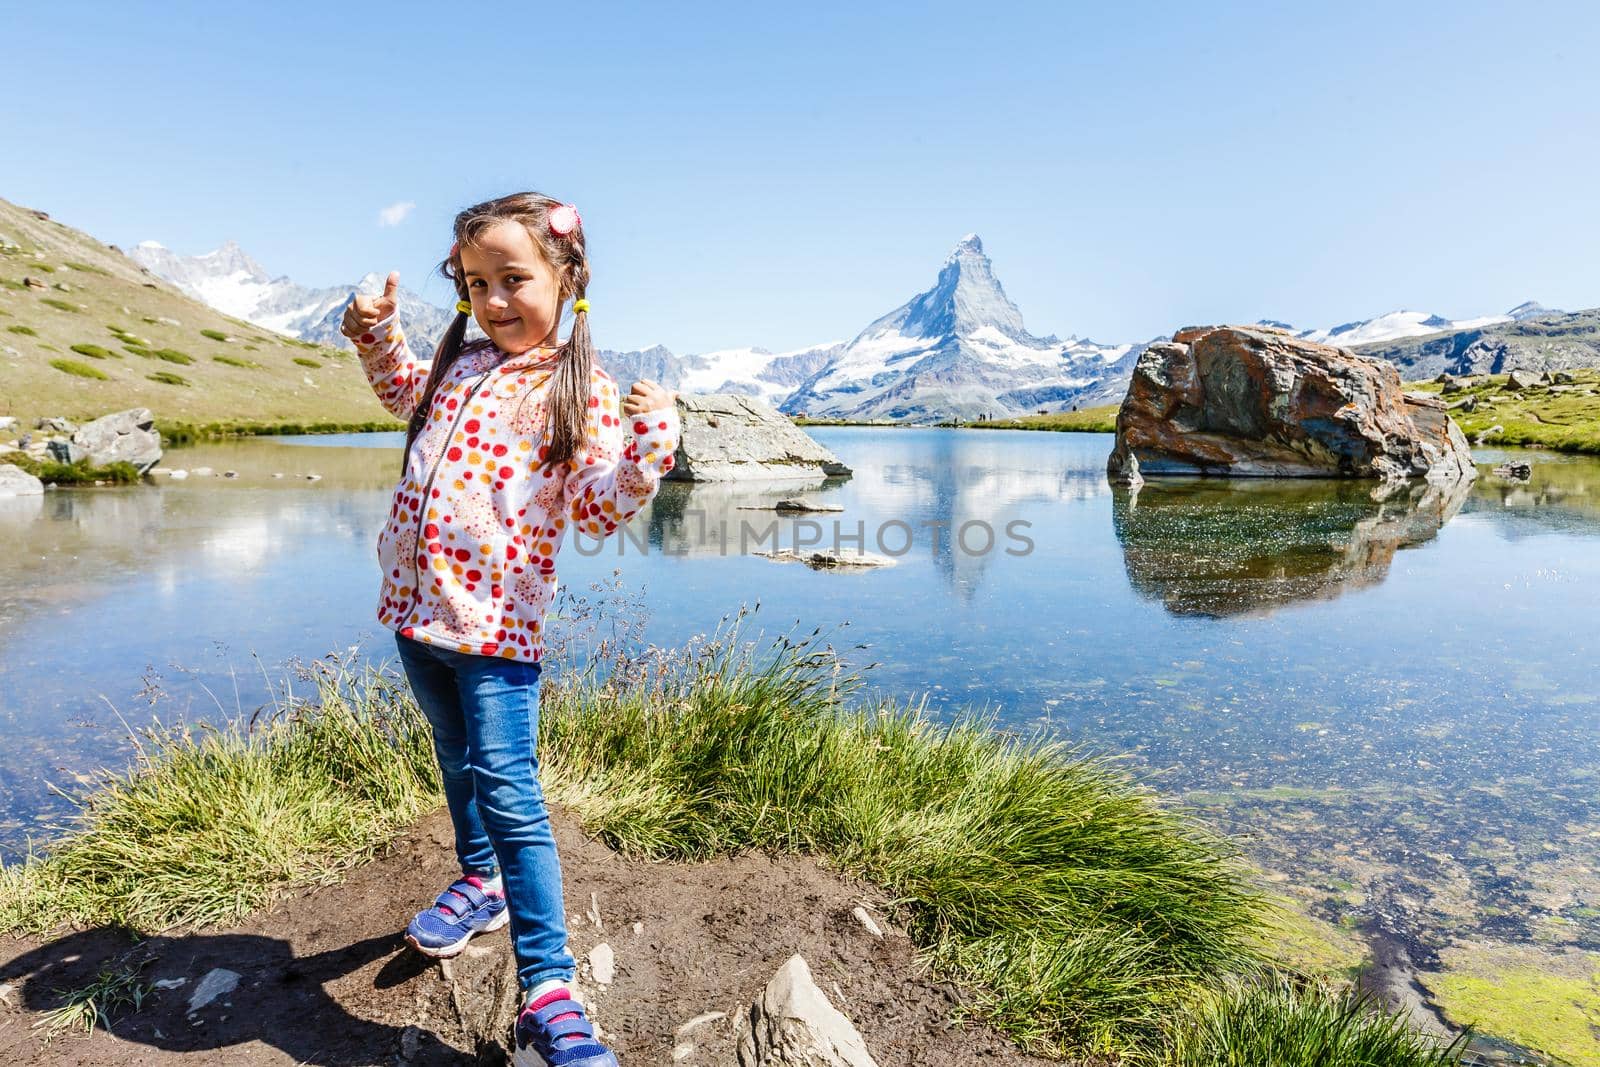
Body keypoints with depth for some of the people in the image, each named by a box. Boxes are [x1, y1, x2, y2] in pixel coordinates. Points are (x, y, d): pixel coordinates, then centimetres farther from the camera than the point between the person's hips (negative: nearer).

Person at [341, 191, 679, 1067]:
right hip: (417, 604, 7)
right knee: (459, 763, 24)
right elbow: (404, 391, 32)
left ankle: (547, 992, -4)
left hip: (498, 621, -7)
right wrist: (378, 337, 17)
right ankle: (480, 883, 48)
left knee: (507, 792, -11)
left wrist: (649, 443, -30)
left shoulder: (580, 393, -9)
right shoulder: (458, 367, 9)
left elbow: (598, 508, -15)